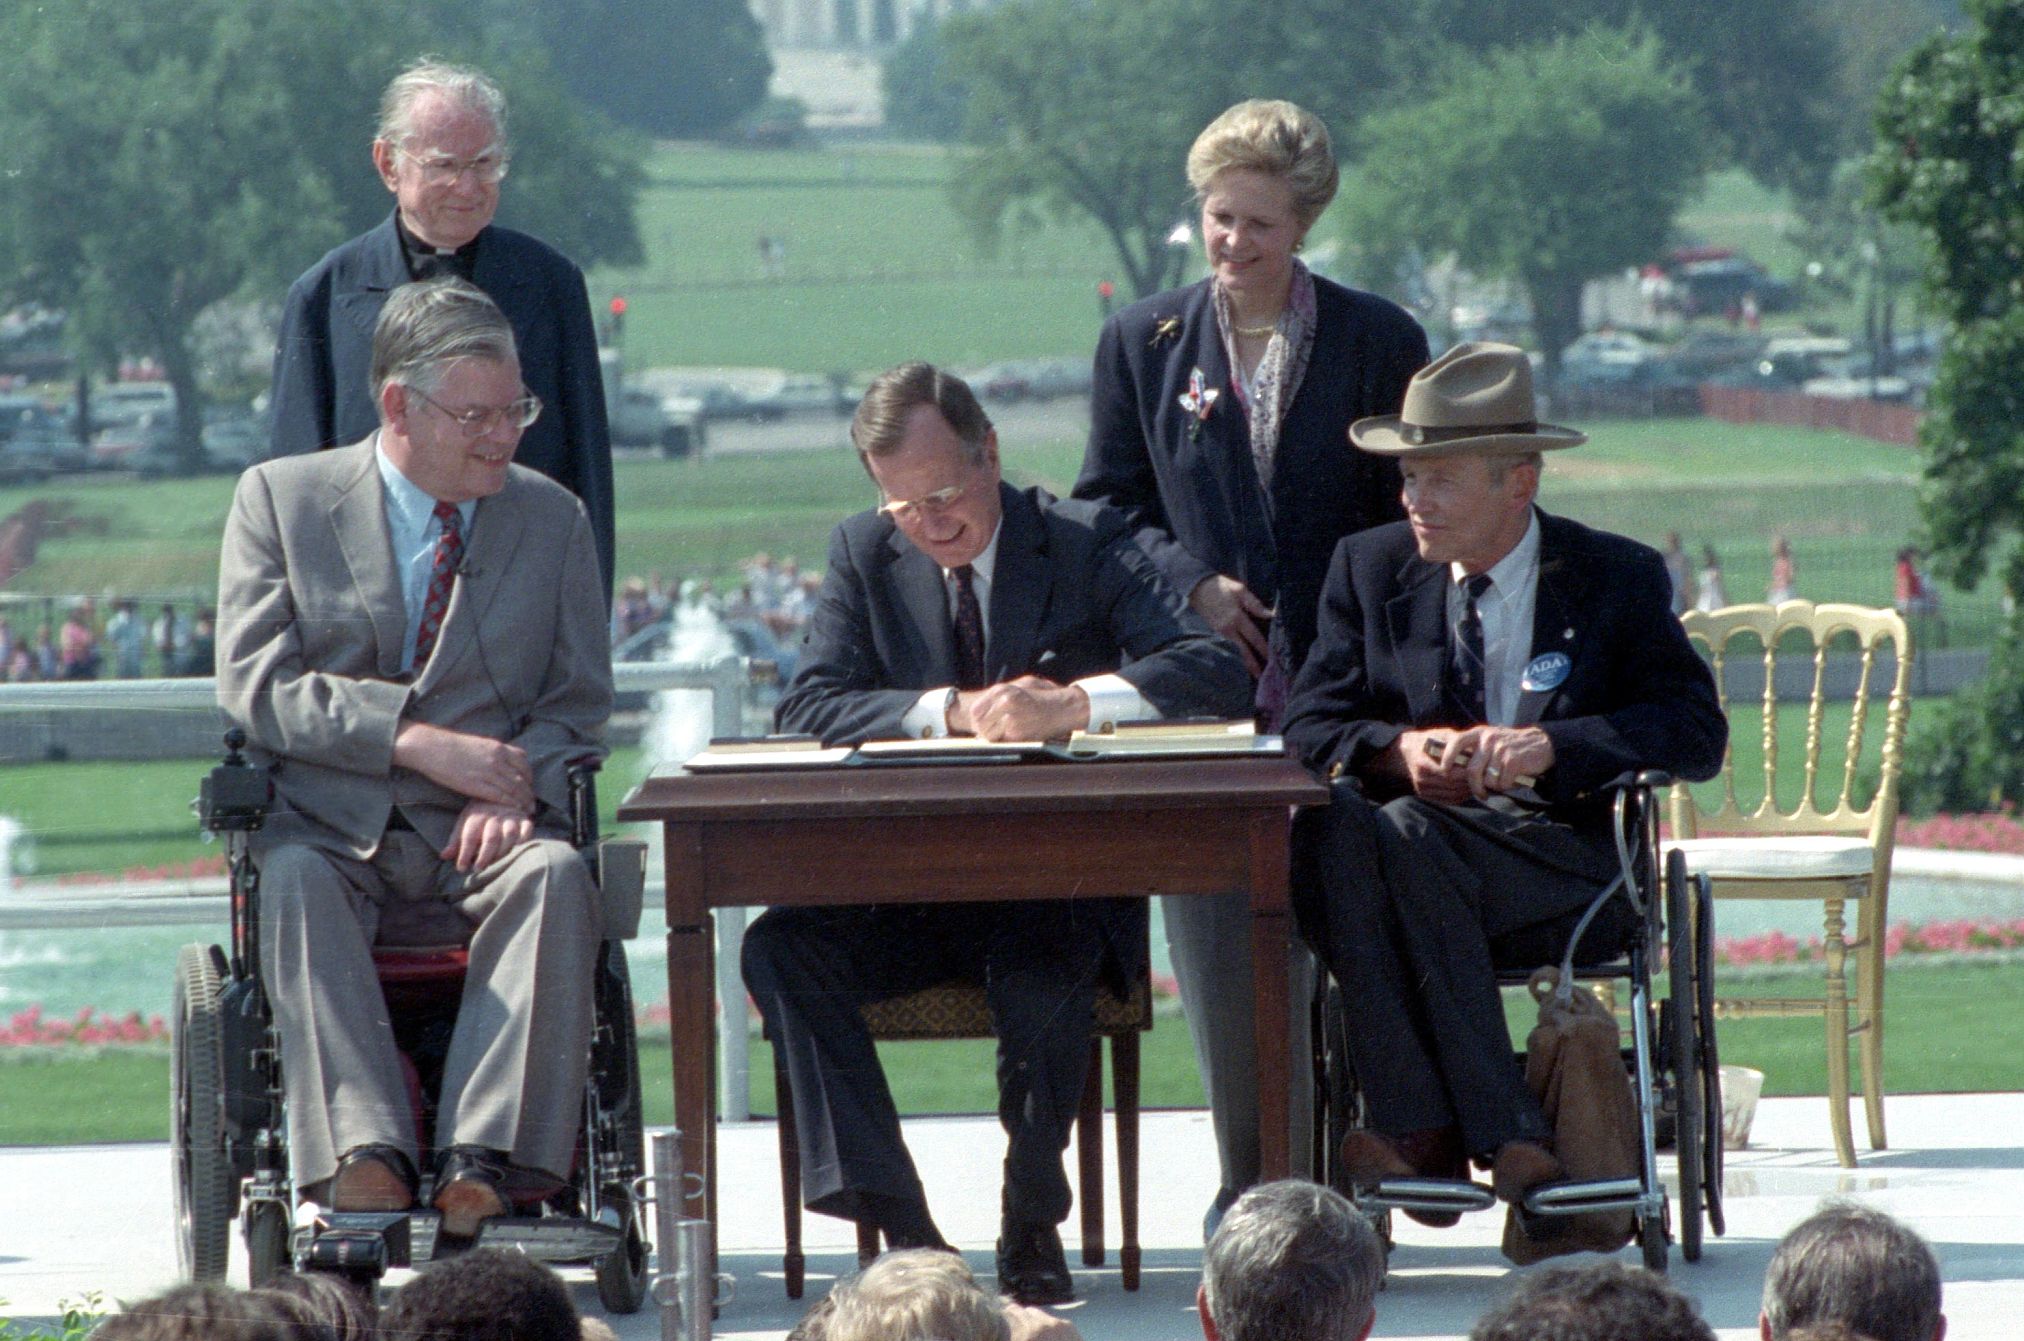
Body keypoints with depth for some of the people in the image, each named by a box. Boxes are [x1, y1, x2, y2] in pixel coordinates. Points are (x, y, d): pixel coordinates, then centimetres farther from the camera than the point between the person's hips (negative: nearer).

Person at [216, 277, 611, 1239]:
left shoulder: (552, 518, 14)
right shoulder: (280, 499, 7)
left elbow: (579, 701, 11)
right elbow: (254, 688, -4)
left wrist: (515, 789, -12)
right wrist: (417, 741, -15)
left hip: (477, 840, 1)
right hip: (330, 834, -1)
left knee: (556, 874, -33)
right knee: (295, 883, -36)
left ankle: (484, 1162, -44)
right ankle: (362, 1157, -48)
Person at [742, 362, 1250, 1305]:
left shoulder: (1087, 543, -1)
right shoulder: (865, 555, 7)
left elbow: (1215, 671, -15)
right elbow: (807, 707, -7)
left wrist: (1067, 705, -32)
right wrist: (954, 711, -23)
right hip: (907, 892, 3)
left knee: (1042, 974, -36)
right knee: (779, 949, -24)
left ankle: (1033, 1229, -13)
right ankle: (900, 1228, -25)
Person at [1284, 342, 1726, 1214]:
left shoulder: (1618, 579, 7)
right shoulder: (1370, 569, 15)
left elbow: (1697, 732, -5)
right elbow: (1310, 725, 6)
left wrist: (1550, 745, -21)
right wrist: (1401, 750, -17)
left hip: (1560, 856, -3)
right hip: (1414, 842, 3)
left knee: (1405, 840, -34)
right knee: (1329, 822, -33)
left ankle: (1422, 1137, -32)